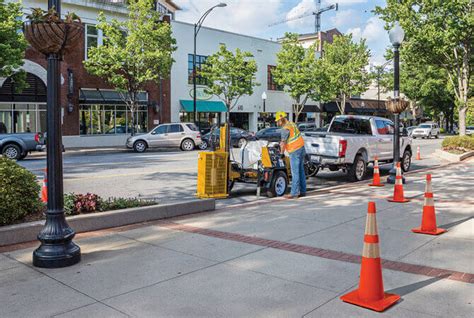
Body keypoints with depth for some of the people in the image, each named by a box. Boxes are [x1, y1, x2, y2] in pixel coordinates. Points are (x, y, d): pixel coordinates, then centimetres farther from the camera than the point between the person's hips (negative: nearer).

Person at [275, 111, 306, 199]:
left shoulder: (285, 129, -17)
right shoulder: (292, 124, 10)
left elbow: (283, 144, -16)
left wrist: (281, 153, -4)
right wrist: (282, 143, 29)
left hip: (295, 151, -9)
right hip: (301, 148, 9)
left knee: (295, 173, -6)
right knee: (301, 171, 13)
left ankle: (294, 193, -3)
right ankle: (302, 191, 19)